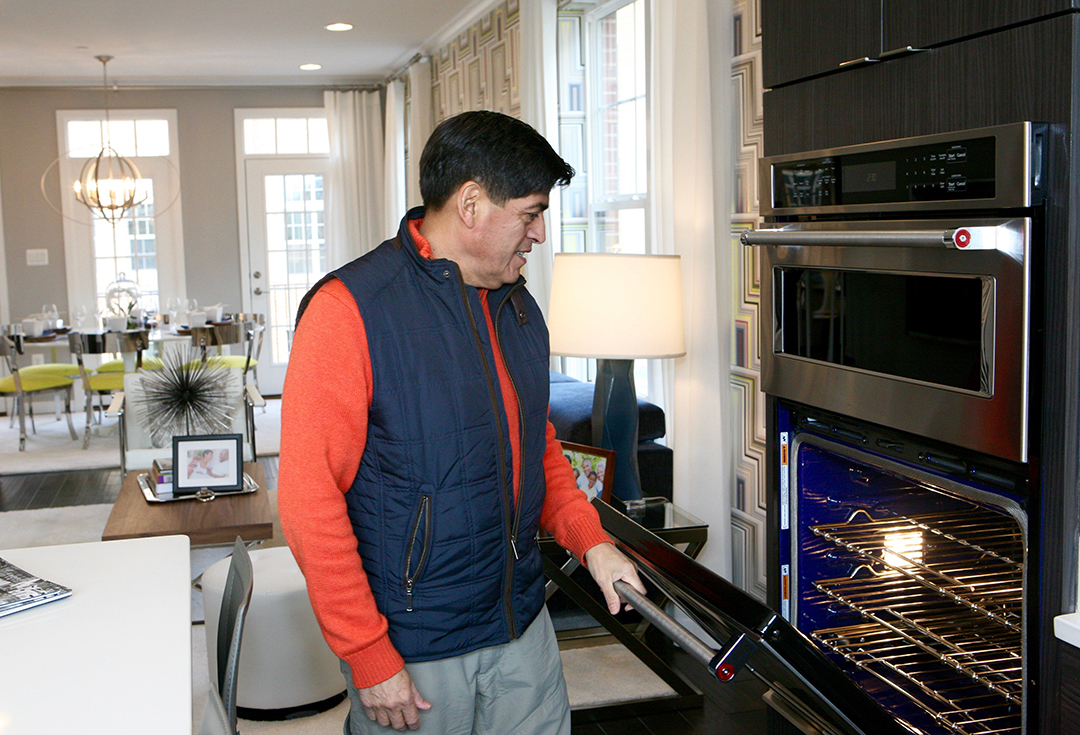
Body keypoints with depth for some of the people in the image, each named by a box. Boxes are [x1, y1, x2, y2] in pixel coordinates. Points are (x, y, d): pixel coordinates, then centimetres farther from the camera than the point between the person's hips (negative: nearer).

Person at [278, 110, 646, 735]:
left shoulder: (518, 306, 8)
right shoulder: (348, 309, -16)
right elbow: (310, 499, -18)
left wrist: (589, 540, 5)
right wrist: (371, 658, -17)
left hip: (524, 628, 6)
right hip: (410, 648, -6)